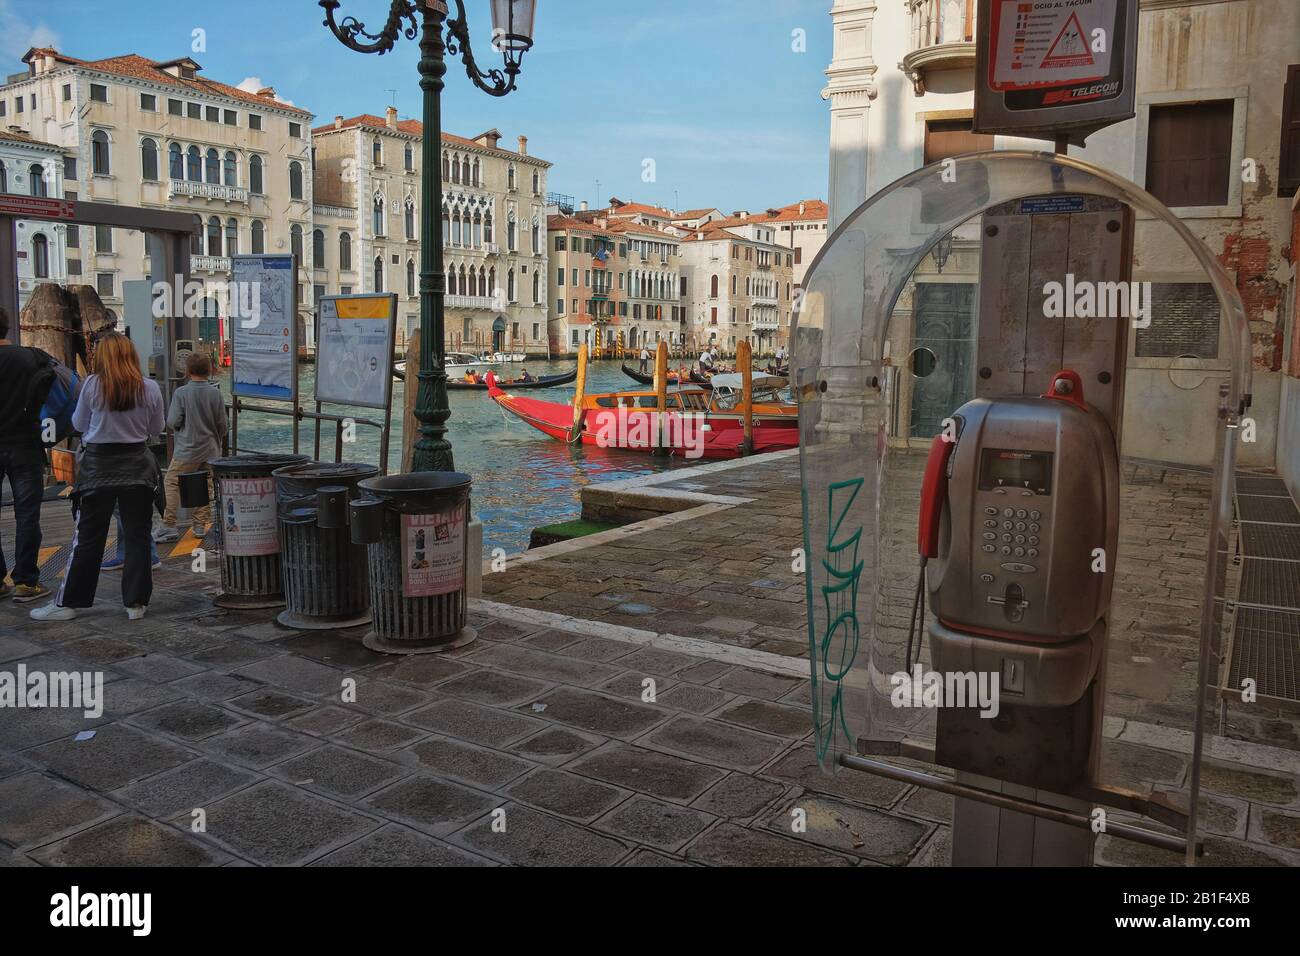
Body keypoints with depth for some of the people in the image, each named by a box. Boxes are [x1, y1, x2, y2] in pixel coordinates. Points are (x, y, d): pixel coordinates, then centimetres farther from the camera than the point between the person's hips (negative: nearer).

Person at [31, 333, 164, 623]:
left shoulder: (92, 385, -8)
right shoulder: (150, 388, -5)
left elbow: (79, 424, 4)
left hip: (98, 466, 0)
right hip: (137, 466, 1)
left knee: (88, 537, 7)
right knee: (137, 536, 7)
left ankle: (68, 602, 13)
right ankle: (135, 602, 9)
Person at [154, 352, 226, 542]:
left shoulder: (181, 393, -11)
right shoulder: (215, 393, -3)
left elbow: (172, 422, -11)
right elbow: (222, 423, 1)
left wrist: (180, 430, 12)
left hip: (187, 449, -3)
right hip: (210, 449, 3)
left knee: (171, 484, 6)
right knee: (205, 487, 11)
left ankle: (169, 525, 2)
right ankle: (201, 525, 14)